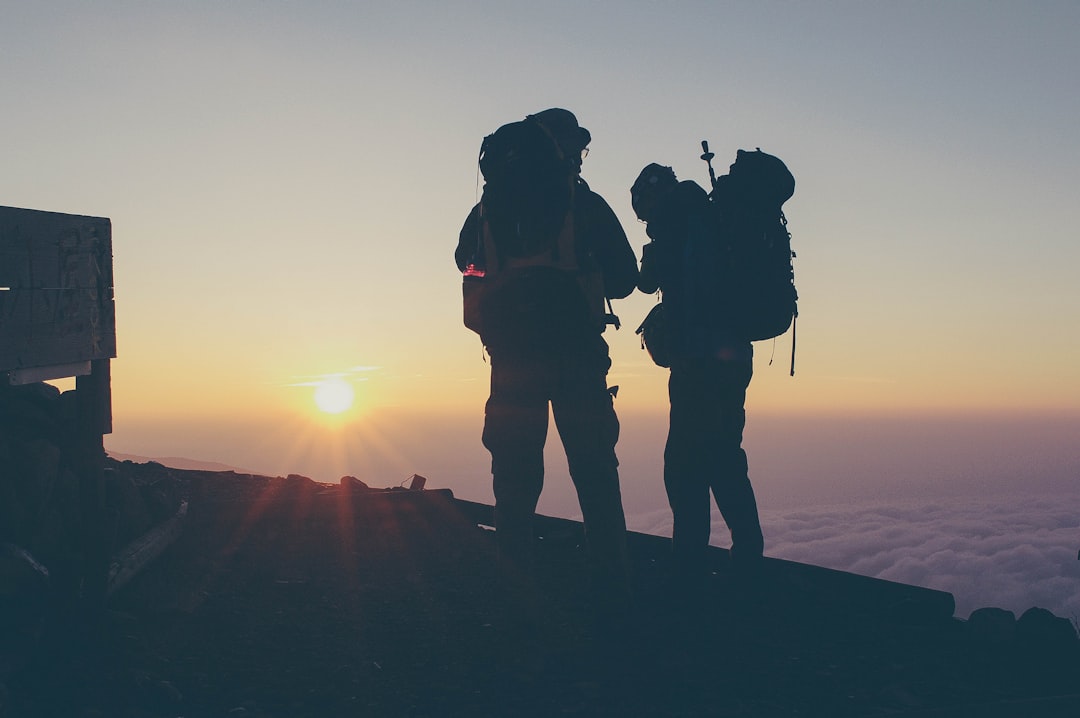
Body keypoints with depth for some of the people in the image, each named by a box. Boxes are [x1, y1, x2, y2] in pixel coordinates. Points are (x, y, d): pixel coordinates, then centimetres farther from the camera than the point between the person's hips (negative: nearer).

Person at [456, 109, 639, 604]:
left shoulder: (489, 207, 9)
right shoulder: (585, 204, 1)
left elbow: (466, 261, 26)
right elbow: (624, 277, 3)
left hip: (512, 354, 2)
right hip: (574, 353, -2)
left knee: (515, 469, 8)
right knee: (593, 466, 3)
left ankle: (514, 578, 7)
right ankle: (610, 577, 1)